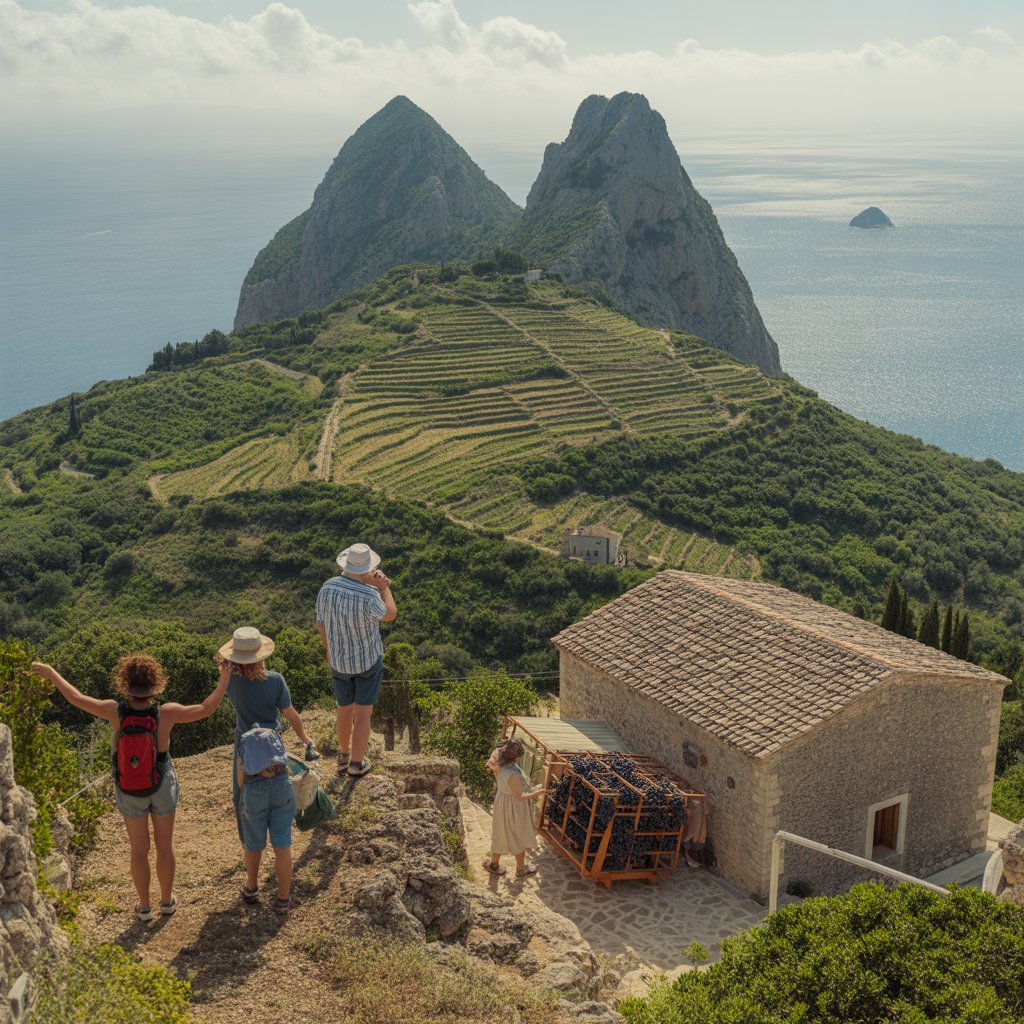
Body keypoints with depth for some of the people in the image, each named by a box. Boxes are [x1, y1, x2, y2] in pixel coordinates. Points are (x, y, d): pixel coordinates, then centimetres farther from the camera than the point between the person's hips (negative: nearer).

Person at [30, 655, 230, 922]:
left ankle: (144, 906, 34)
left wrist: (51, 673, -1)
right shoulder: (165, 714, -29)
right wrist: (225, 678, -13)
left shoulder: (116, 711, -27)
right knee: (165, 845, 21)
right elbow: (207, 708, -24)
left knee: (139, 849, 19)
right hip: (162, 786, -1)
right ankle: (167, 901, 36)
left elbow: (77, 698, -14)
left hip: (129, 790, 1)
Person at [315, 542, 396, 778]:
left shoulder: (327, 588, -14)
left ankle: (344, 755, 40)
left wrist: (328, 648, 17)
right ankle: (357, 763, 19)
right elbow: (389, 615, -9)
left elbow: (321, 623, 0)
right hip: (368, 659, -5)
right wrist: (384, 586, -2)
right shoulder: (368, 596, -30)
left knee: (345, 709, 23)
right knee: (363, 712, 10)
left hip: (339, 660, 5)